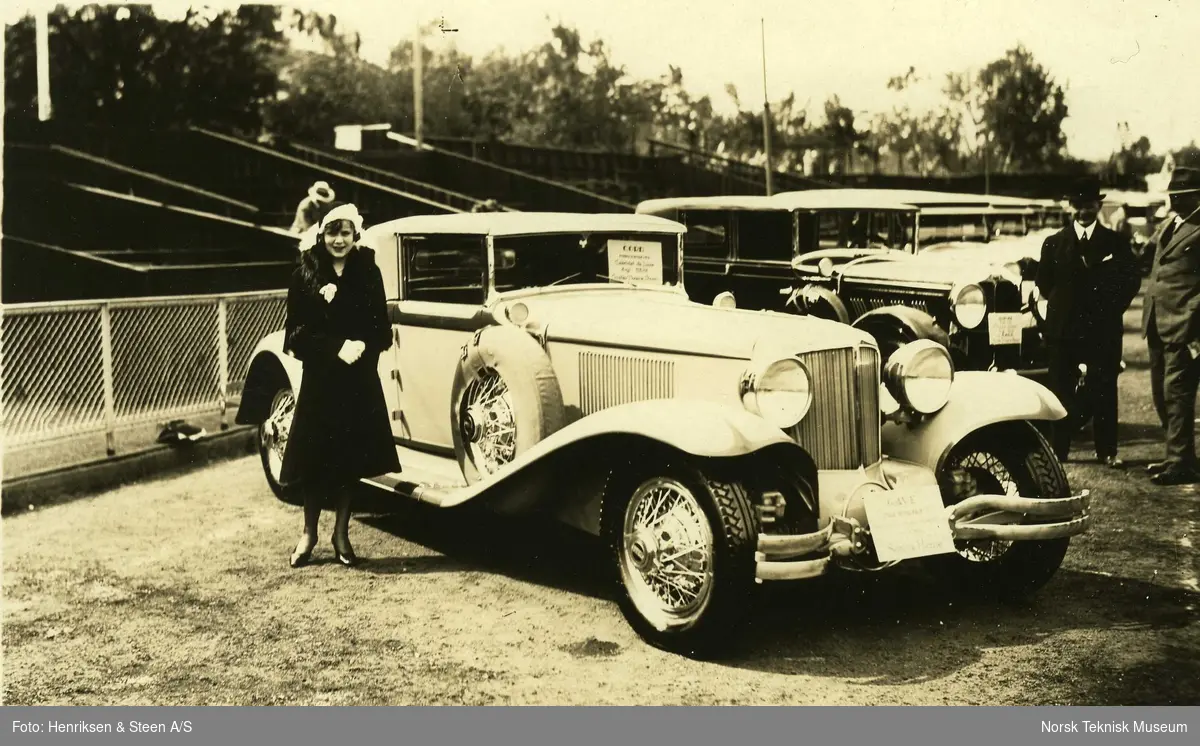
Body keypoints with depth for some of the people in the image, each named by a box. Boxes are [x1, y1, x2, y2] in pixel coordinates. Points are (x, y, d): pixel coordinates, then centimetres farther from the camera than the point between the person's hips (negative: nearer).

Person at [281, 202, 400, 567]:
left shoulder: (368, 273, 3)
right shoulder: (305, 275, -1)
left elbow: (382, 329, 2)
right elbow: (297, 334, -5)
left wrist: (361, 346, -16)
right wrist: (337, 347, -16)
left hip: (360, 380, 1)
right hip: (319, 378, -1)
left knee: (351, 455, 5)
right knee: (315, 455, 3)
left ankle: (341, 535, 17)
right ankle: (309, 533, 19)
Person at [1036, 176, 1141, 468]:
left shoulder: (1116, 242, 5)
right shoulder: (1053, 243, 6)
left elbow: (1131, 280, 6)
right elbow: (1044, 283, 10)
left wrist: (1111, 309, 1)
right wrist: (1062, 305, 7)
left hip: (1103, 329, 0)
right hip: (1063, 328, 1)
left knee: (1104, 391, 2)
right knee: (1061, 391, 3)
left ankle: (1106, 451, 11)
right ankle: (1058, 450, 9)